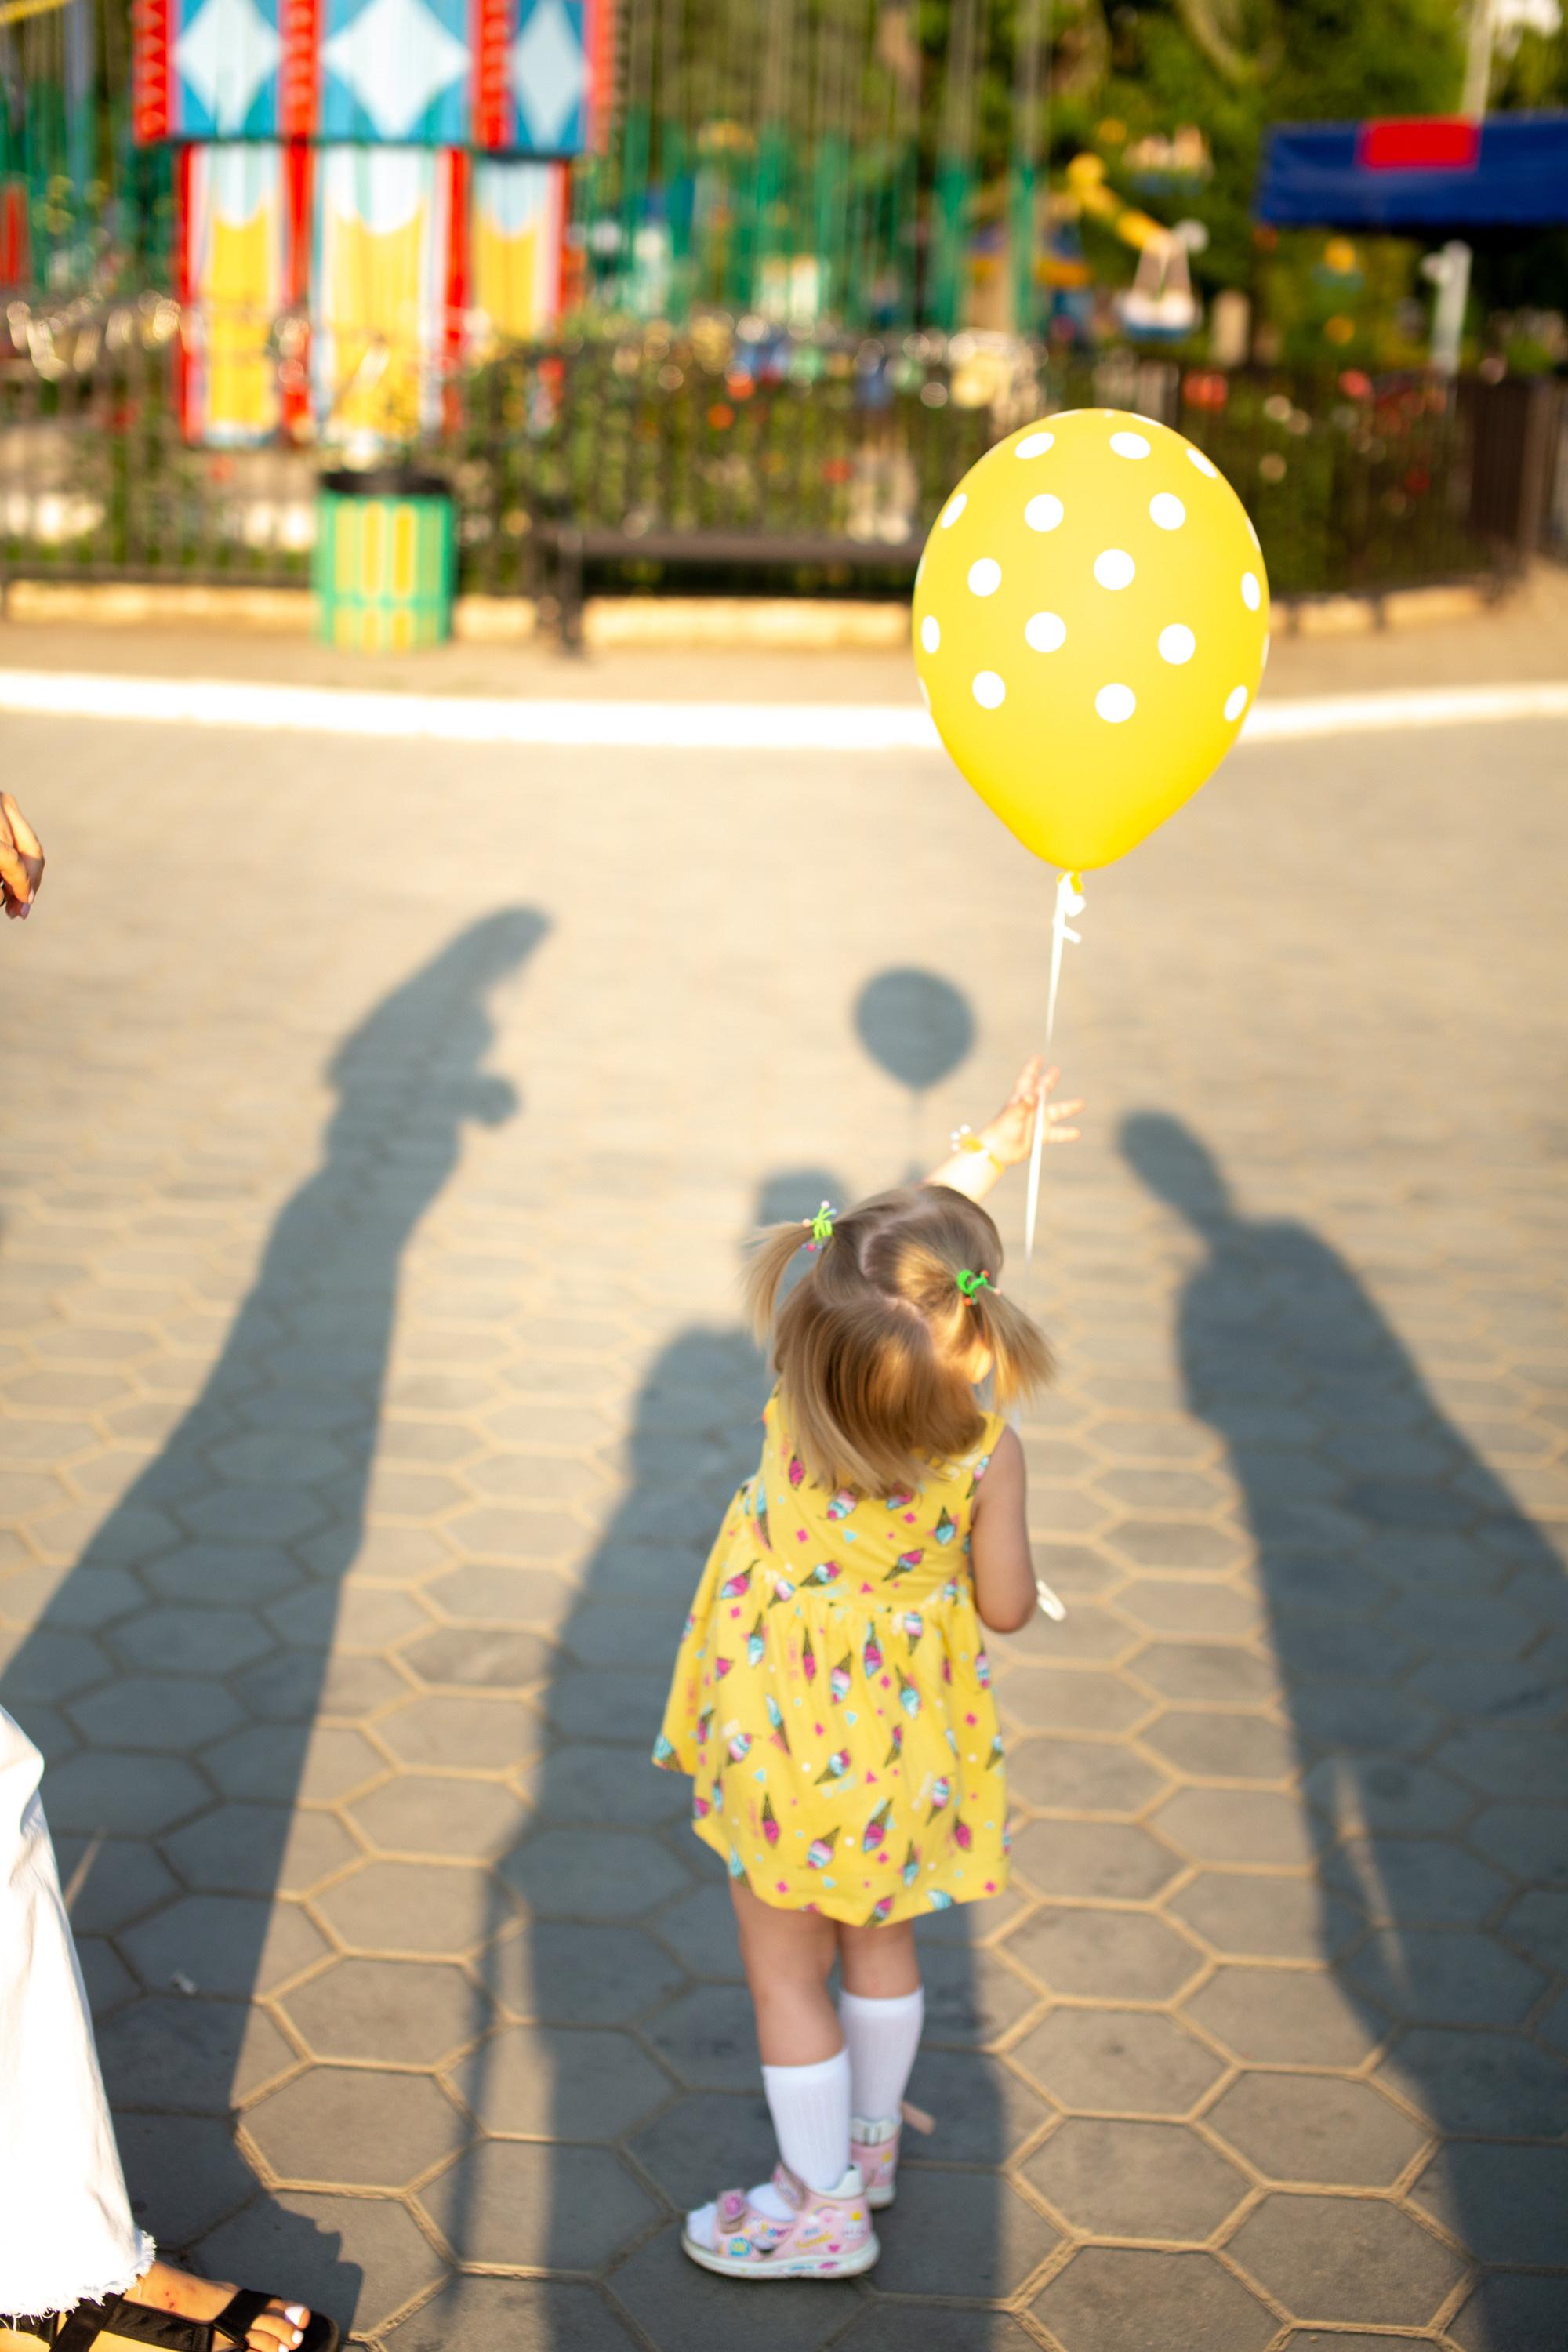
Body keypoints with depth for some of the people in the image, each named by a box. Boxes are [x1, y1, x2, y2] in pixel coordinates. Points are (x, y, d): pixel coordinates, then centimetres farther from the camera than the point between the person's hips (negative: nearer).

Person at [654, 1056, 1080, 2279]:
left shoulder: (803, 1385, -23)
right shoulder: (991, 1453, -25)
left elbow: (901, 1240, -6)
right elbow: (1007, 1608, -12)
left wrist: (989, 1151, 5)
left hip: (788, 1736, -1)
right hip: (904, 1739, 1)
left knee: (787, 1975, 14)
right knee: (881, 1941, 24)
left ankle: (825, 2207, 27)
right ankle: (870, 2142, 44)